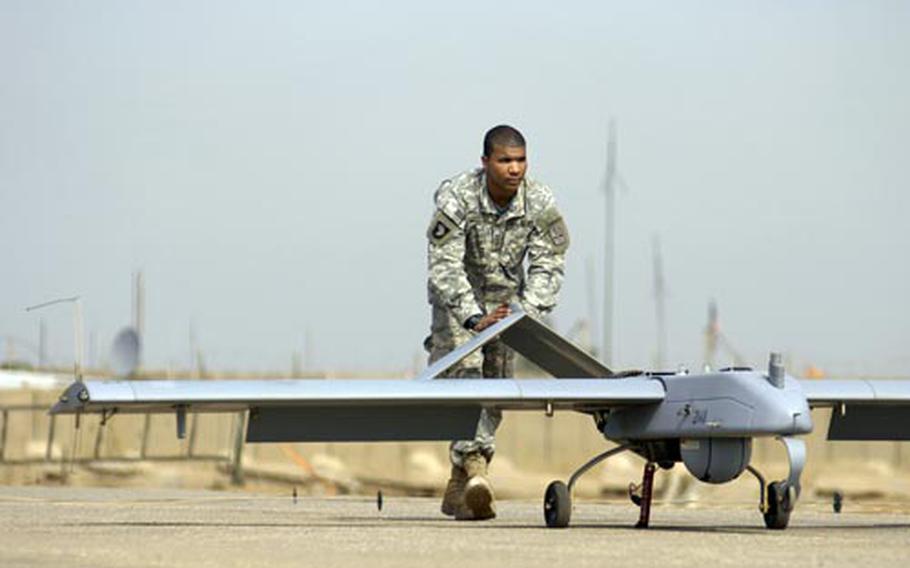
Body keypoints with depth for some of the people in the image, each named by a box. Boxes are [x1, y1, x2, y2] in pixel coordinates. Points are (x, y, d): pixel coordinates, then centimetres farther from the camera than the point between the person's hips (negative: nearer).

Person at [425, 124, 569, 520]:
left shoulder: (541, 203, -17)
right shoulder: (456, 198, -27)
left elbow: (547, 266, -16)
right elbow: (445, 266, -30)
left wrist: (527, 314, -33)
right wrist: (474, 319, -42)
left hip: (506, 297, 4)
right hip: (457, 298, -4)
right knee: (464, 370, -23)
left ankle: (457, 487, 12)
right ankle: (474, 464, -34)